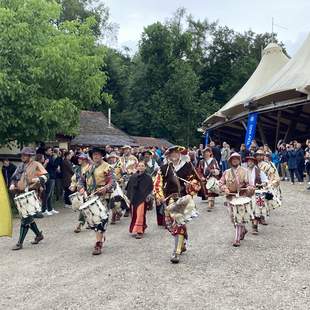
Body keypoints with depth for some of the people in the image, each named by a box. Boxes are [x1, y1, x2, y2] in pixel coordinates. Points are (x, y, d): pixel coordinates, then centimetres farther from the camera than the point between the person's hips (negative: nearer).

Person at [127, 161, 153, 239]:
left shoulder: (148, 177, -1)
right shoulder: (133, 177, 8)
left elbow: (150, 189, -1)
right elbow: (129, 187, 11)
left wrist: (148, 196, -13)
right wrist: (129, 197, 7)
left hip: (143, 199, -4)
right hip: (134, 199, 4)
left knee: (140, 215, -9)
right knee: (134, 215, 9)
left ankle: (139, 231, -6)